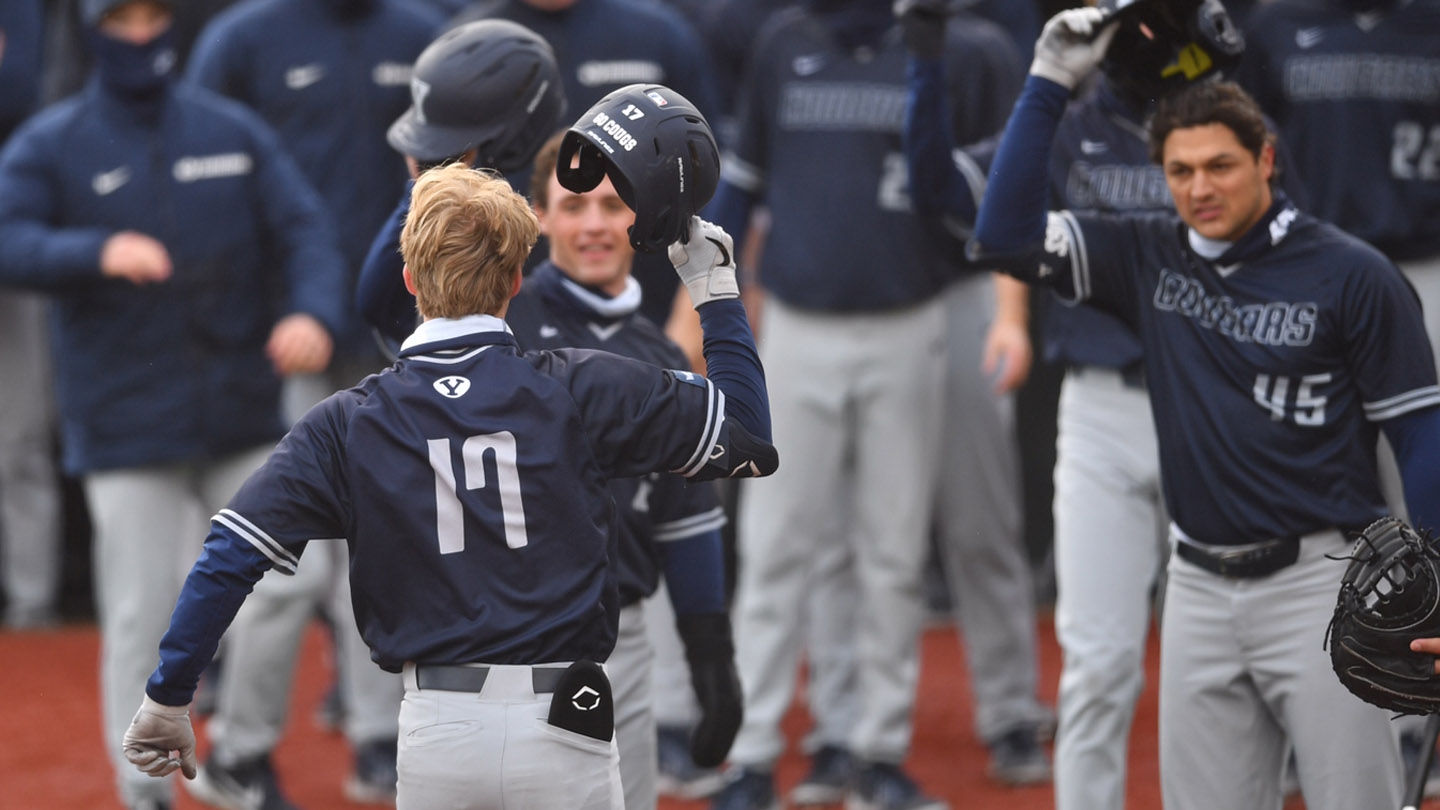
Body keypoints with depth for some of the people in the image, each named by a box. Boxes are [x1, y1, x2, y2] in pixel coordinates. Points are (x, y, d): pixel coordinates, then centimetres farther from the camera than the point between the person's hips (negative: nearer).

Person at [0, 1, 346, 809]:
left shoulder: (233, 131, 8)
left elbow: (304, 228, 0)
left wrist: (312, 312, -21)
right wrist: (97, 254, -33)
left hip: (244, 413, 3)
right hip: (127, 428, -3)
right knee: (141, 614, -4)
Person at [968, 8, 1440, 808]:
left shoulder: (1351, 274, -6)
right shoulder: (1149, 256, 7)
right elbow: (1006, 233, 2)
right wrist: (1050, 84, 0)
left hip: (1319, 583, -5)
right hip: (1201, 587, 5)